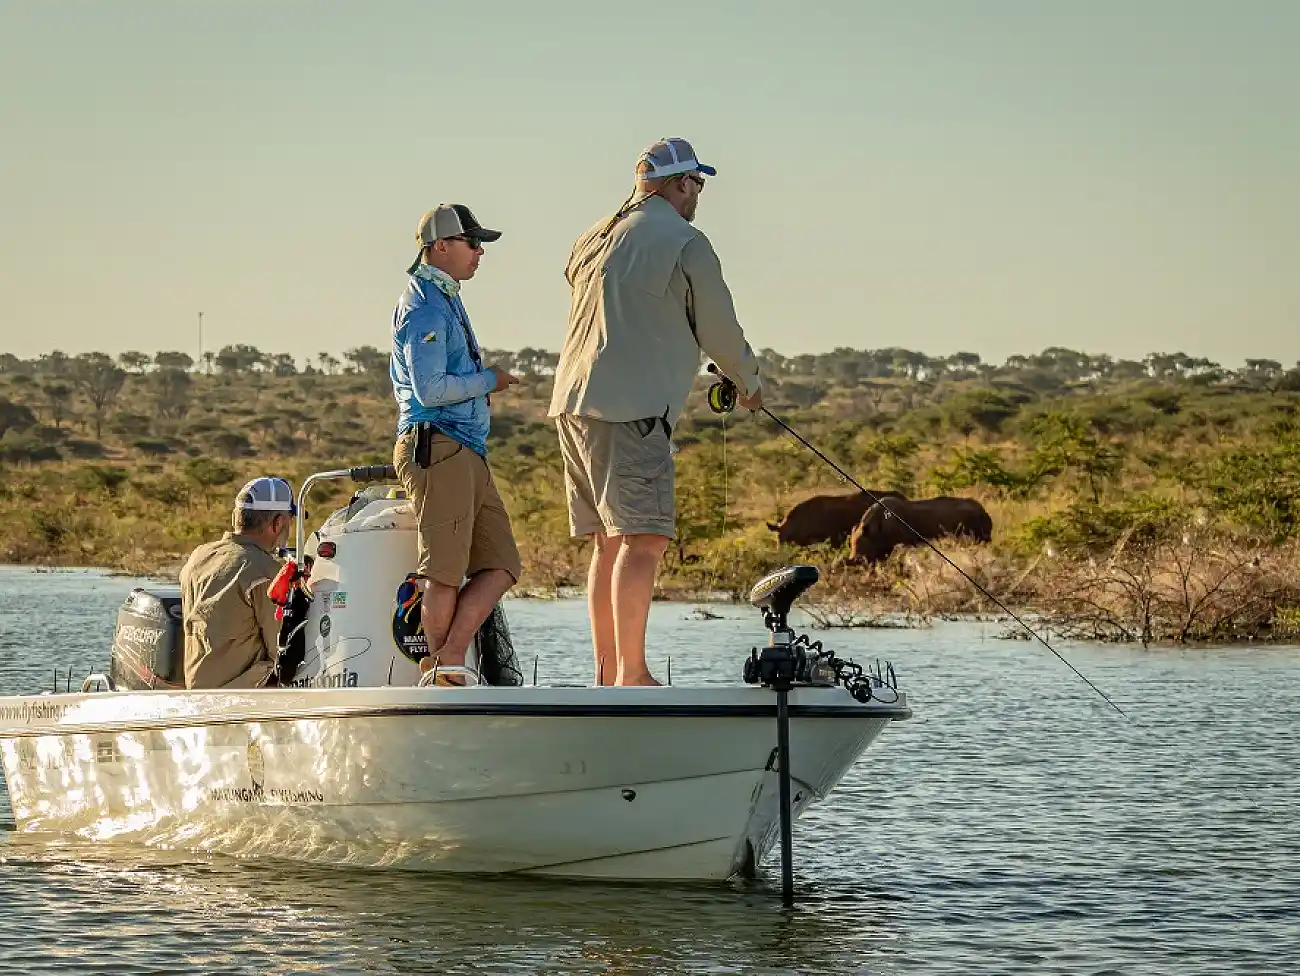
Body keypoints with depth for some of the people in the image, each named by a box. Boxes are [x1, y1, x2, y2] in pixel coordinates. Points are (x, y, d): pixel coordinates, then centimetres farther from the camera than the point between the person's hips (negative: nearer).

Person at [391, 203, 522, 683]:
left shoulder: (445, 300, 24)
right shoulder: (424, 307, -8)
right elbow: (431, 389, -18)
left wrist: (481, 384, 22)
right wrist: (487, 380, -5)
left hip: (467, 454, 10)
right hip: (437, 447, -10)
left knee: (501, 566, 1)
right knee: (444, 572, -8)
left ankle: (448, 659, -4)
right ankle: (442, 674, -3)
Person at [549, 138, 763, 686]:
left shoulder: (593, 240, 22)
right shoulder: (684, 242, -3)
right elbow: (719, 331, 3)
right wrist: (749, 384, 22)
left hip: (573, 402, 9)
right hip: (631, 408, -9)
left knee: (609, 541, 11)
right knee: (643, 538, -12)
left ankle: (606, 671, 10)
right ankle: (631, 673, -18)